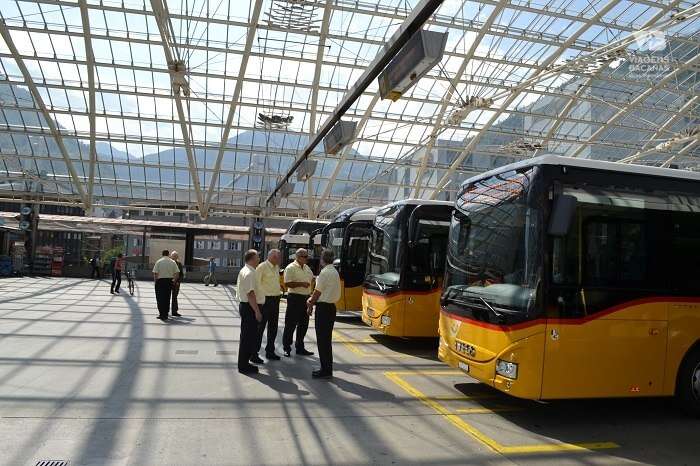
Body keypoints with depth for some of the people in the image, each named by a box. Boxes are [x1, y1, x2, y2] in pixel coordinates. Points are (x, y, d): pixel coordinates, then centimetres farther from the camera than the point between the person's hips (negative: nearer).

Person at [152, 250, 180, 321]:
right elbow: (176, 272, 0)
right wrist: (174, 280, 12)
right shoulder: (173, 262, 2)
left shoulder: (158, 261, -4)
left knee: (160, 298, 4)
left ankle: (161, 314, -3)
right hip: (169, 281, 2)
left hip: (160, 280, -2)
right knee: (167, 298, 10)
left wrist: (155, 281, 3)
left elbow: (155, 273, -8)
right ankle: (165, 315, 14)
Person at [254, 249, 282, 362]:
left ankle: (270, 351, 25)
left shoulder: (276, 267, 13)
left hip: (275, 299, 8)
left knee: (273, 327, 14)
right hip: (265, 300, -8)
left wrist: (279, 291, 13)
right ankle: (254, 353, 5)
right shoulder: (262, 267, -12)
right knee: (260, 327, -3)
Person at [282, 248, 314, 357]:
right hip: (295, 298, -8)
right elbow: (287, 284, -18)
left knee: (303, 324, 12)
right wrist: (301, 283, -22)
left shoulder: (307, 268, 14)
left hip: (305, 298, 8)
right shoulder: (291, 268, -10)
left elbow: (312, 279, 25)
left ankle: (300, 347, 23)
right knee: (290, 324, -1)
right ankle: (286, 348, 9)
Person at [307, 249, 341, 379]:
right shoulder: (334, 272, 13)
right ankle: (327, 369, 23)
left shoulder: (325, 272, -16)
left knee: (322, 340, -2)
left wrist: (311, 304, 1)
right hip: (331, 307, 9)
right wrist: (312, 300, 7)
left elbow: (318, 292, -12)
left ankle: (325, 370, 3)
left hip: (323, 308, -9)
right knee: (327, 340, 15)